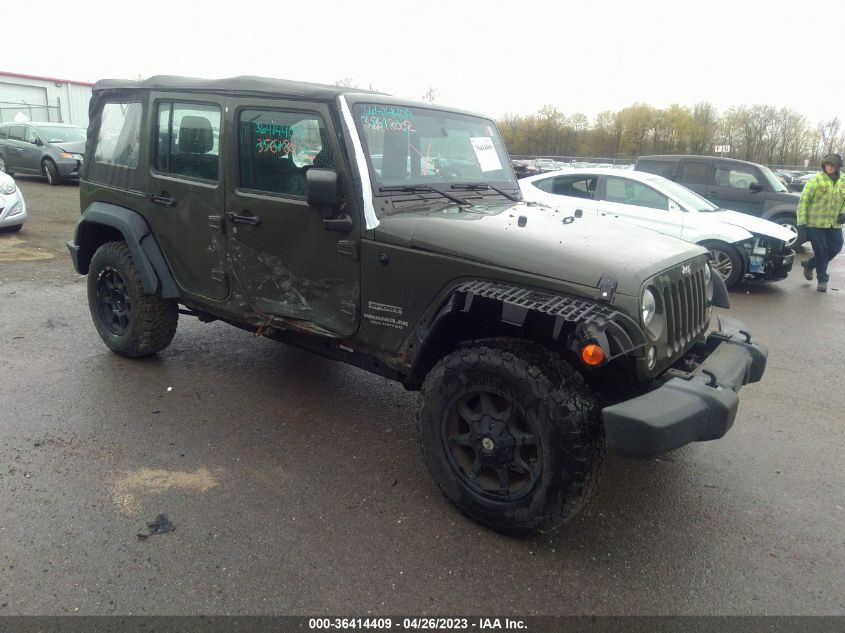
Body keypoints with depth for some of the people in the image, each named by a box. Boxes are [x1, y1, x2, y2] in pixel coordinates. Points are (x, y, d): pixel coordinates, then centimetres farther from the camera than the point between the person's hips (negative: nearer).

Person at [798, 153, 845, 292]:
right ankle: (822, 280, 11)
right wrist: (802, 221, -13)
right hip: (815, 223, -5)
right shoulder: (816, 180, -8)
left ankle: (809, 264, 29)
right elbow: (804, 200, -9)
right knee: (821, 251, -2)